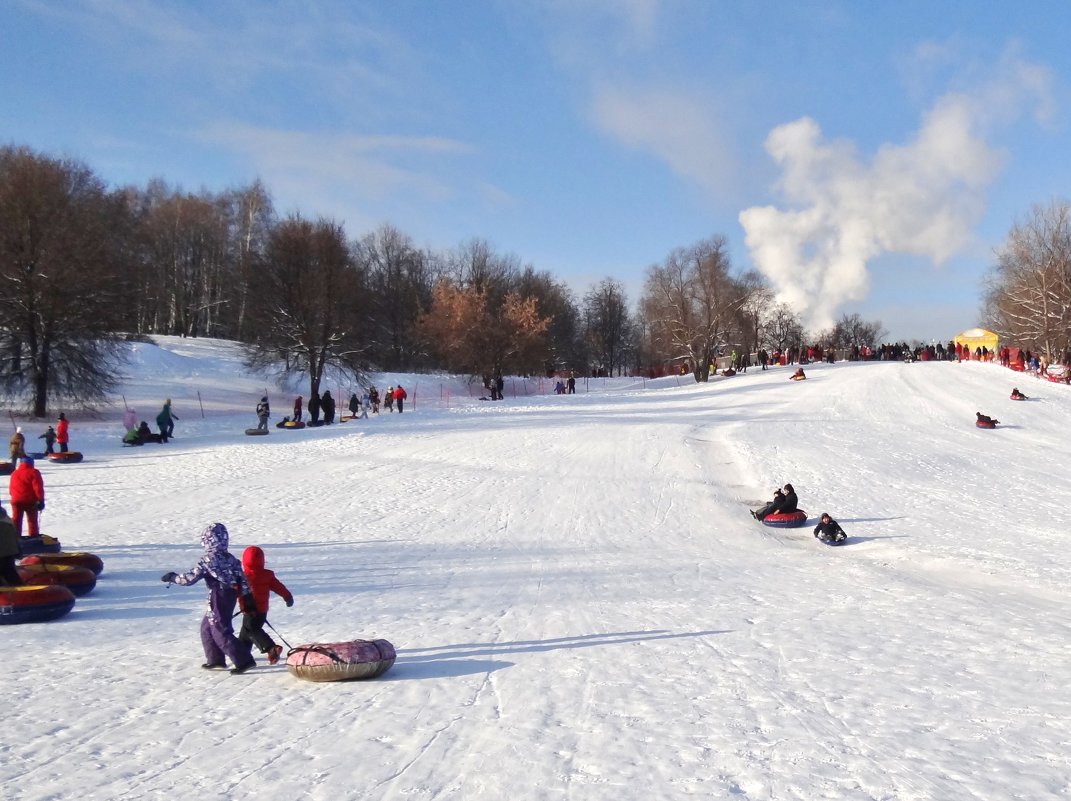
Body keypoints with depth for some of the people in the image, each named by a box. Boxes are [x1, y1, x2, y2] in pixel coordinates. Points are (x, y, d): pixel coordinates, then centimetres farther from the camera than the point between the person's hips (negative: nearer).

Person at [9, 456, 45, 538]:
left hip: (16, 500, 4)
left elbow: (11, 489, 17)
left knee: (16, 521, 10)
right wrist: (41, 500, -12)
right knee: (32, 520, 6)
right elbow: (38, 487, -13)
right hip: (30, 501, -4)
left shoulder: (14, 473, 12)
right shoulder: (34, 472, -5)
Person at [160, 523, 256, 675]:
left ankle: (244, 660, -10)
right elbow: (242, 578, 7)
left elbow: (191, 578, -12)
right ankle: (215, 659, 24)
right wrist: (248, 598, 12)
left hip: (218, 598, -8)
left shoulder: (207, 559, -13)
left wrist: (172, 577, 3)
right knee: (207, 627, 21)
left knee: (221, 631, -3)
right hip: (231, 596, 8)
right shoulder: (230, 558, 8)